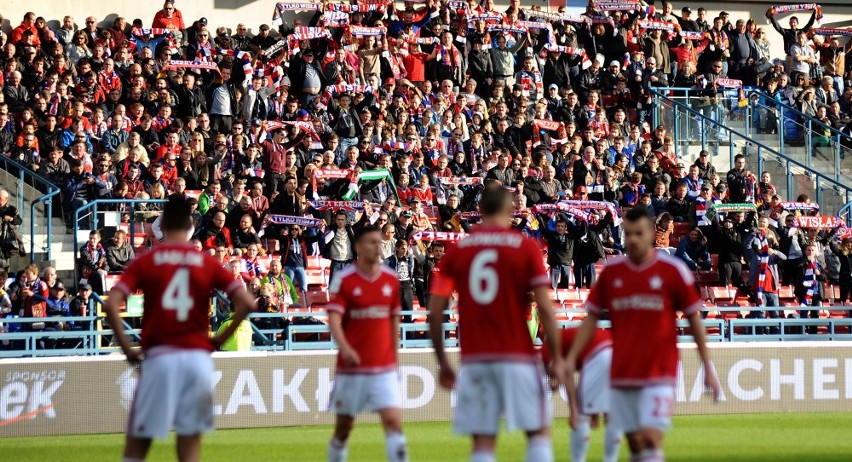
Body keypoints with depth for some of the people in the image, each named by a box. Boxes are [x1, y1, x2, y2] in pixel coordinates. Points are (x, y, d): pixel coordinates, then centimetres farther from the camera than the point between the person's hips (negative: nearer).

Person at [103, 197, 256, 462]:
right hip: (198, 358, 1)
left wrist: (126, 348, -1)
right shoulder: (207, 263, 5)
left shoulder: (145, 262, 2)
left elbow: (111, 305, -9)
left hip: (159, 357, -1)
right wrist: (220, 339, 8)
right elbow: (246, 303, -2)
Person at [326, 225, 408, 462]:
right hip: (351, 365, -2)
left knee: (393, 421, -11)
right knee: (343, 427, 7)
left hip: (384, 368, 2)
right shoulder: (344, 279, -6)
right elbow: (334, 319, -14)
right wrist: (344, 348, -32)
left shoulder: (391, 279, 6)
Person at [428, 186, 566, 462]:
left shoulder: (457, 251, 7)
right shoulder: (526, 247, 0)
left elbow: (434, 313, 4)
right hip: (517, 356, -2)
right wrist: (557, 359, -1)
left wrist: (442, 363, 13)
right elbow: (544, 308, -7)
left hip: (474, 359, 2)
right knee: (539, 431, 7)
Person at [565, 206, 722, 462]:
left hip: (659, 372, -4)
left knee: (651, 438, -14)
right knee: (634, 441, 7)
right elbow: (592, 318, 11)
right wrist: (571, 359, 1)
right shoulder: (611, 272, 6)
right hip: (621, 372, 4)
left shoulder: (673, 270, -3)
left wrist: (708, 367, 2)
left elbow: (694, 319, 3)